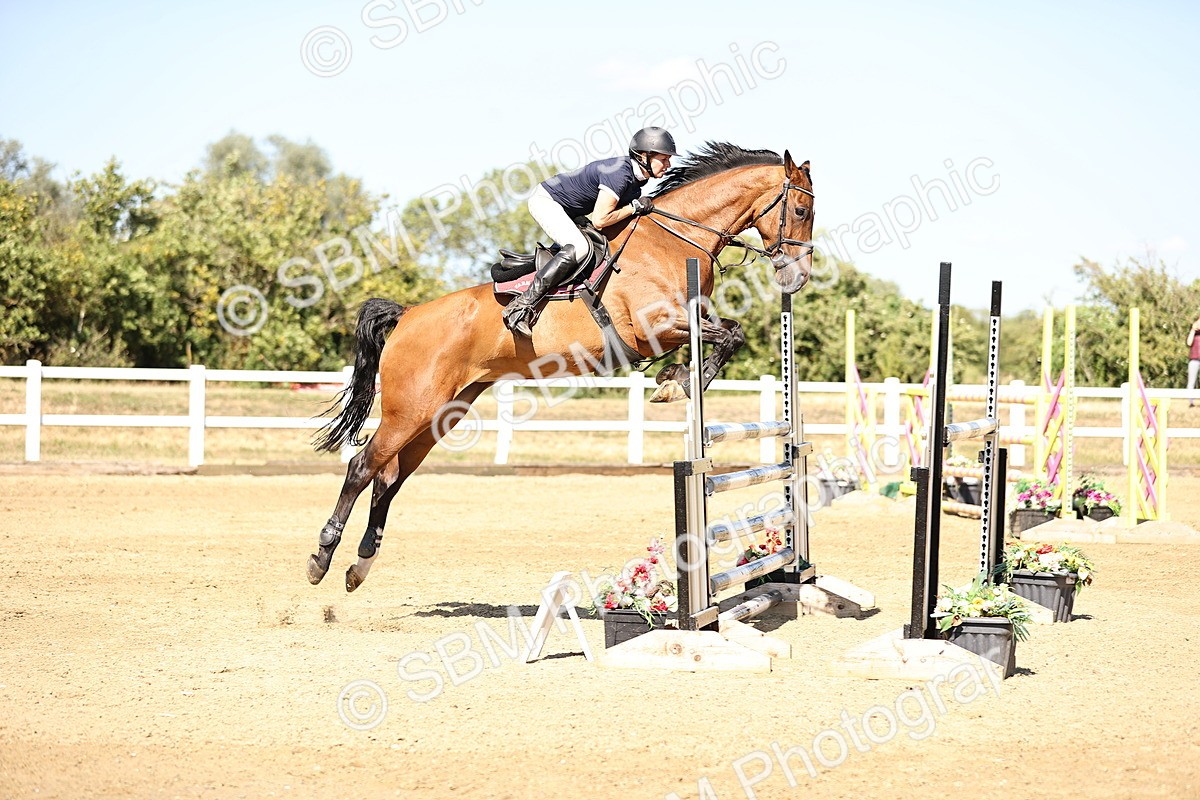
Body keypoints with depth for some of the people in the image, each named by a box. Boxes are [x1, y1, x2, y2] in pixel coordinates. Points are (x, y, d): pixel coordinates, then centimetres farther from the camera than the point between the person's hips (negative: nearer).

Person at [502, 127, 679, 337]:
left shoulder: (638, 178, 0)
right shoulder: (619, 174, -29)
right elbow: (600, 219, -32)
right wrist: (634, 207, -22)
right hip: (546, 200, -10)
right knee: (579, 248, -29)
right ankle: (522, 305, -31)